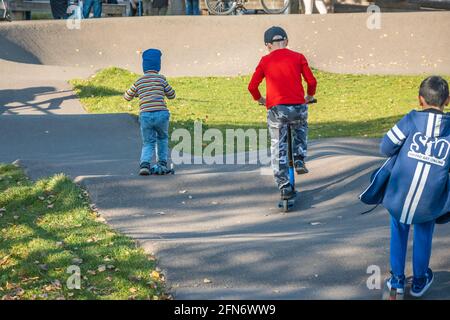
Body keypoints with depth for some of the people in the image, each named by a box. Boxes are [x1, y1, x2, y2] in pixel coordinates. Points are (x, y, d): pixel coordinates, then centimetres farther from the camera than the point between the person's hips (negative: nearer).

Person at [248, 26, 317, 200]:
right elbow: (312, 81, 3)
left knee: (278, 149, 8)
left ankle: (285, 187, 3)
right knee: (301, 129, 33)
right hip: (298, 107, 1)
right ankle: (299, 161, 17)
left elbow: (252, 86, 5)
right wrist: (309, 97, 23)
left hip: (276, 109, -1)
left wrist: (260, 99, 24)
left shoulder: (265, 60, 8)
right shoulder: (298, 57, 8)